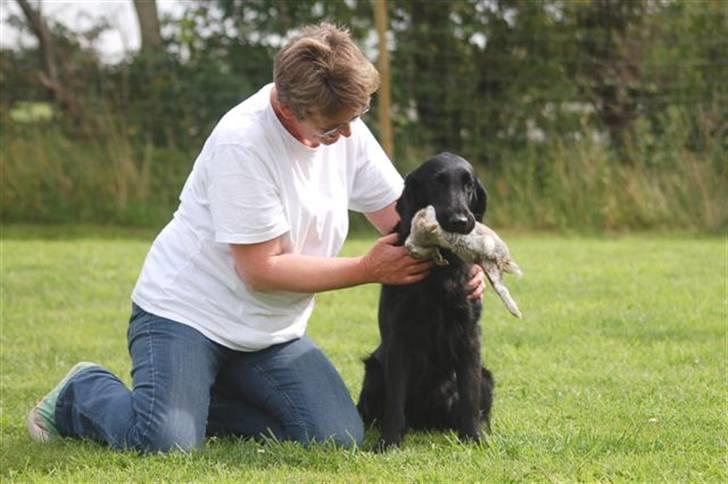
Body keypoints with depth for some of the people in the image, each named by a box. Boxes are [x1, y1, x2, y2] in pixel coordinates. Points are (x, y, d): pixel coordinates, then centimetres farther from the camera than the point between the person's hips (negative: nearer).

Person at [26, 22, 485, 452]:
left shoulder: (343, 123, -4)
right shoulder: (242, 143, -25)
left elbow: (399, 213, 3)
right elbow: (261, 270, -22)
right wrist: (369, 269, -20)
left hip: (271, 334, 7)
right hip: (184, 311, -7)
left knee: (341, 437, -11)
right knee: (164, 442, -27)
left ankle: (201, 401, 10)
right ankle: (81, 396, 7)